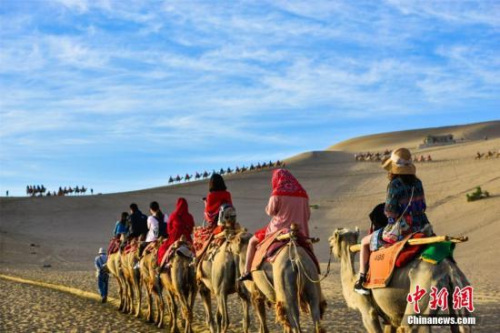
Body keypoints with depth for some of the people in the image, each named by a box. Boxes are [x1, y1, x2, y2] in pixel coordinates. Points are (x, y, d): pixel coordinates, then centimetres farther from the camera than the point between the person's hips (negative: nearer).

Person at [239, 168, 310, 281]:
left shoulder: (277, 193, -7)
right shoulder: (303, 194, 6)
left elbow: (270, 211, -2)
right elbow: (307, 215, 10)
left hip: (280, 229, -3)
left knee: (253, 241, 13)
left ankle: (247, 272, 7)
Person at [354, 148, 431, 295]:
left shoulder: (394, 185, -15)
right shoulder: (417, 183, 5)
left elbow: (389, 211, -15)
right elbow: (422, 206, 12)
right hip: (419, 226, 6)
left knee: (365, 242, 15)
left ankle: (361, 281, 12)